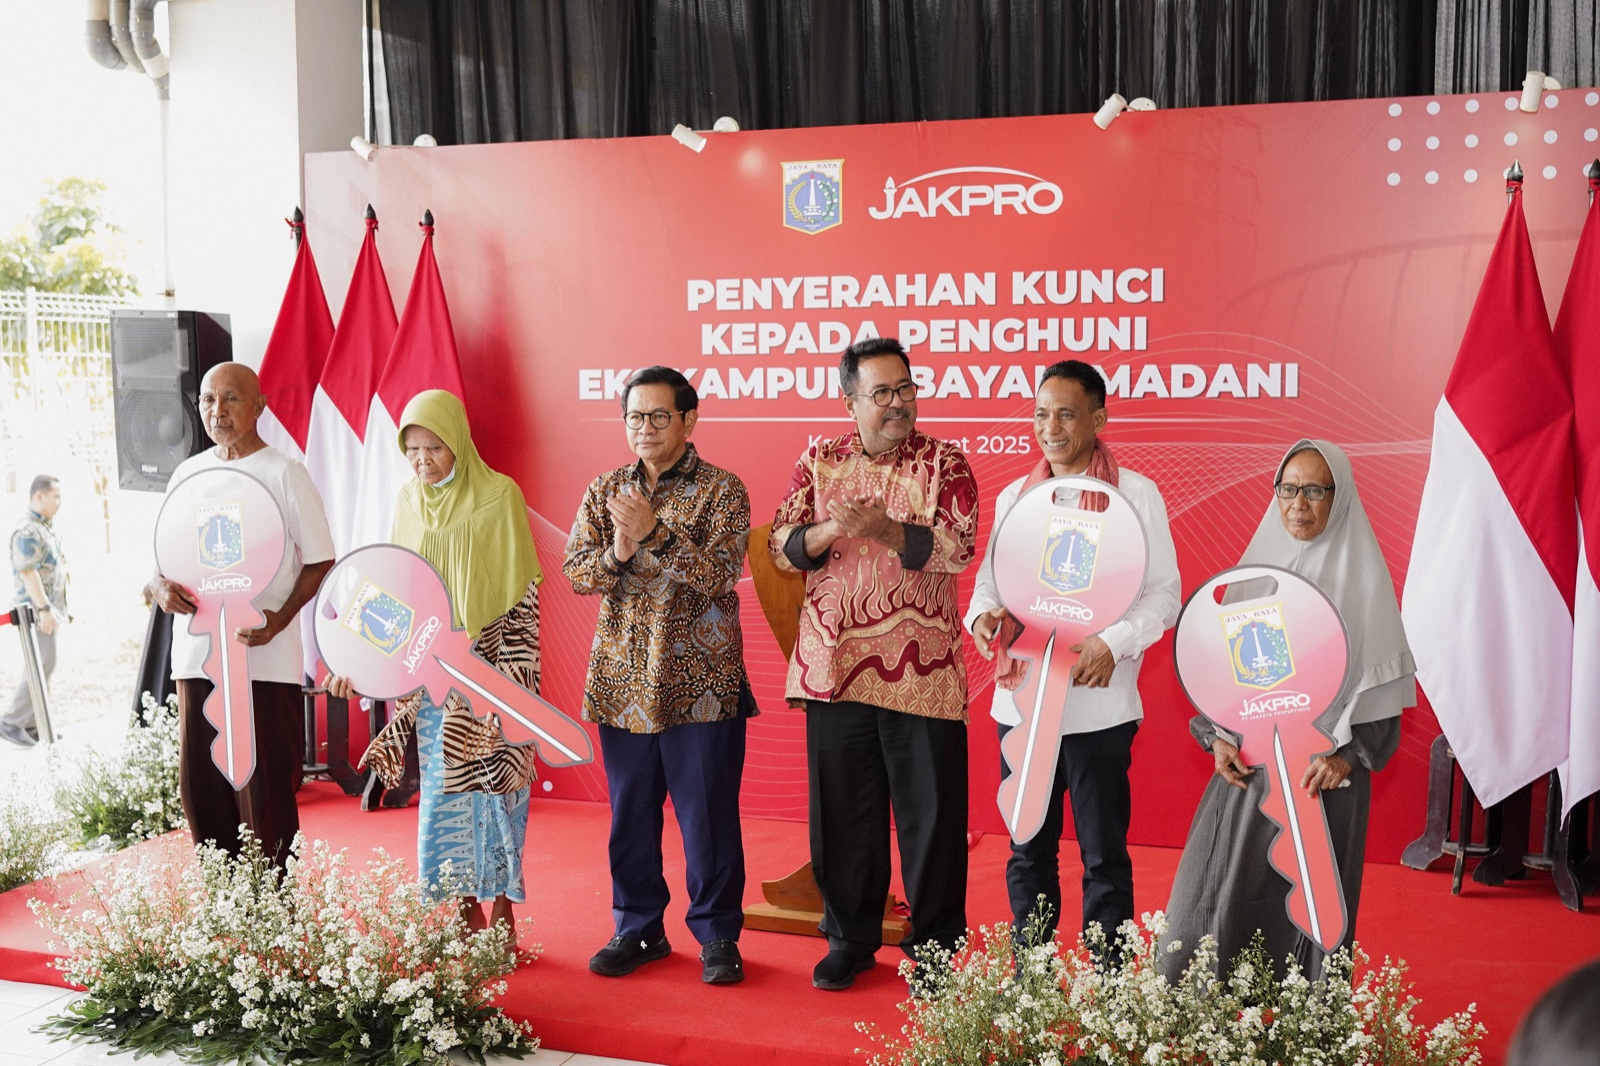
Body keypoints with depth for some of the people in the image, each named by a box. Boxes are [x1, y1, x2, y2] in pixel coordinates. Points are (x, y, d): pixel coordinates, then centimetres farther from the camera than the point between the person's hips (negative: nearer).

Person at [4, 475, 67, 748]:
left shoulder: (45, 527, 16)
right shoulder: (28, 530, -15)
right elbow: (28, 572, -22)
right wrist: (44, 609, -24)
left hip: (50, 607, 10)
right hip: (37, 608, -10)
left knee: (44, 665, 11)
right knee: (43, 664, -13)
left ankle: (31, 724, 15)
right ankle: (12, 722, -9)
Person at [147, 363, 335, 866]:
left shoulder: (284, 473, -2)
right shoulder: (187, 474, 13)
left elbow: (320, 561, -2)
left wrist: (281, 618, -17)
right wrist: (160, 587, -4)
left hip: (265, 660, -5)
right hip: (196, 654, 5)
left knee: (264, 790, -3)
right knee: (199, 787, 8)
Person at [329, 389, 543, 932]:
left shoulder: (499, 496, -8)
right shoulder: (409, 501, 6)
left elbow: (521, 592, -7)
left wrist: (513, 675, -12)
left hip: (489, 672, -4)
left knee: (494, 783, 1)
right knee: (444, 791, 7)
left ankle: (503, 910, 14)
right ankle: (468, 909, 19)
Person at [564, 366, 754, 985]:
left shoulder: (721, 490, -3)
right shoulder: (604, 491, 10)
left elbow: (719, 575, -15)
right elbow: (575, 572, 2)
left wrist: (655, 532, -23)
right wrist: (616, 554, -18)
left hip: (700, 681, -4)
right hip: (622, 678, 4)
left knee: (708, 813, 3)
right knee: (630, 812, 11)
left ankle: (718, 934, 17)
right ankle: (638, 928, 26)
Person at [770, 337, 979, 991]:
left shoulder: (944, 462, 2)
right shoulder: (819, 462, 9)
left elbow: (958, 547, -10)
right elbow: (781, 546, 4)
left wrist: (887, 530, -24)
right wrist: (831, 529, -15)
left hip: (920, 668, -2)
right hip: (835, 664, 2)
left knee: (931, 812, 3)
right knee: (841, 812, 9)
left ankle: (936, 947, 19)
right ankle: (850, 939, 25)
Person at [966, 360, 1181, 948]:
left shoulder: (1136, 494, -2)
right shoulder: (1013, 497, 11)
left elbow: (1164, 593, -3)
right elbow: (990, 579, 17)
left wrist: (1112, 644, -20)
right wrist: (982, 615, -7)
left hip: (1097, 706, -4)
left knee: (1104, 855, 4)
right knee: (1028, 852, 13)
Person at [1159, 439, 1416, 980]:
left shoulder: (1361, 575, -1)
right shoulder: (1256, 565, 10)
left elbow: (1381, 676, -3)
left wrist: (1346, 752, -12)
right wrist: (1216, 735, 1)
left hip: (1325, 773, -3)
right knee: (1208, 902, 0)